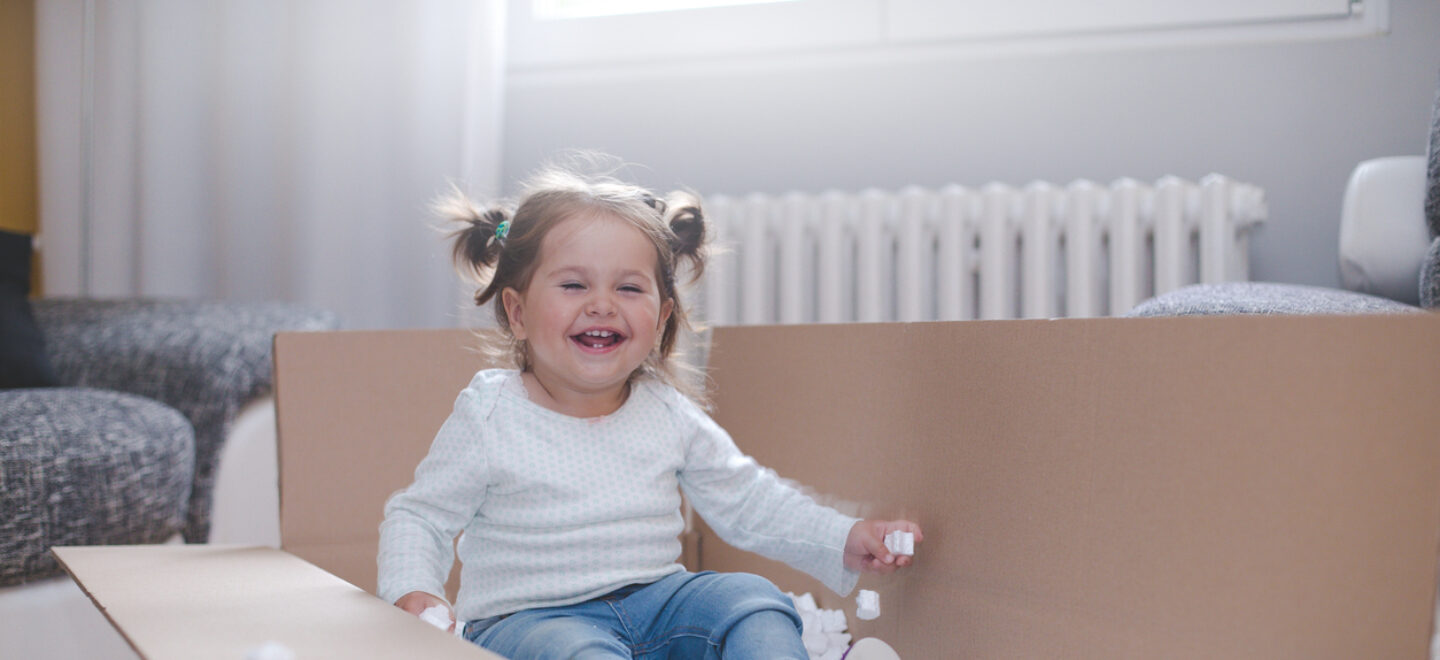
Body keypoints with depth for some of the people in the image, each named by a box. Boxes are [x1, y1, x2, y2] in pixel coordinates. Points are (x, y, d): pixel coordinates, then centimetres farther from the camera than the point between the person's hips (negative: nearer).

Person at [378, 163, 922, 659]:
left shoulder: (669, 414, 4)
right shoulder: (489, 416, -6)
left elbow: (749, 503, 13)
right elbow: (420, 516, 2)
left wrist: (846, 542, 3)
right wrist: (413, 592, -17)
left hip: (654, 600, 4)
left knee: (752, 599, -17)